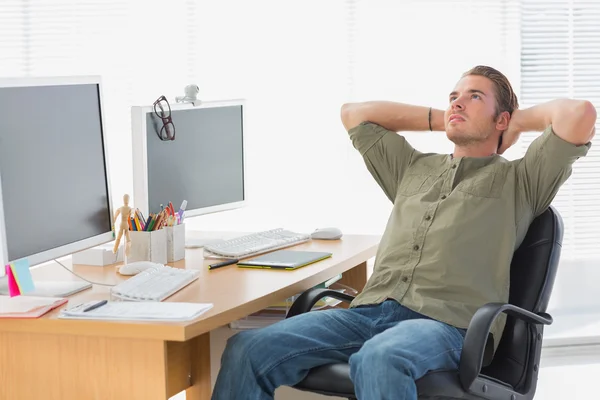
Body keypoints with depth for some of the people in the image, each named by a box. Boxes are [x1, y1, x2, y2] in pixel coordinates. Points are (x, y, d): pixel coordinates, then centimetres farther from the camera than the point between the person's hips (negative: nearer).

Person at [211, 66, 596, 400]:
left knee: (378, 360, -42)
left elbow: (581, 113, 2)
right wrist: (439, 119, 37)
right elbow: (354, 113, 41)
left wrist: (522, 118, 22)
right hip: (371, 311, 5)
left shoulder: (517, 181, 16)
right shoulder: (414, 169, 32)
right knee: (248, 349, -19)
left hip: (446, 322, -5)